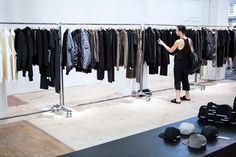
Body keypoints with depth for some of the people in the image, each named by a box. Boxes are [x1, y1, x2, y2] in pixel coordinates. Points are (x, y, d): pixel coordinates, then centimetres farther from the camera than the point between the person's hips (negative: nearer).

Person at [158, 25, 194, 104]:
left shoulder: (178, 41, -17)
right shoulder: (189, 40, 1)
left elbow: (170, 50, -3)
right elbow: (192, 52, 7)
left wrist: (163, 44, 7)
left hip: (179, 62, -6)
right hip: (186, 62, 7)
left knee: (177, 80, 0)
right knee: (185, 79, 18)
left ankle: (178, 99, 0)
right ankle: (187, 96, 28)